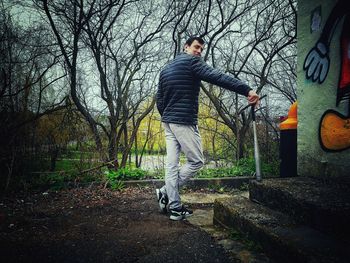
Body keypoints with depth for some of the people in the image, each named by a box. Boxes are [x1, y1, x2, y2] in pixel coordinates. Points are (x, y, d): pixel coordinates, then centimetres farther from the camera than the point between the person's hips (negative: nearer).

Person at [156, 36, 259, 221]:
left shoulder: (166, 68, 20)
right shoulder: (191, 61, -4)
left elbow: (159, 100, 19)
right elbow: (217, 77, -19)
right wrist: (247, 90, -26)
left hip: (167, 122, 9)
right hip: (184, 121, -9)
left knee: (172, 164, 6)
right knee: (196, 161, 4)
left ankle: (175, 208, 10)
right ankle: (165, 192, 7)